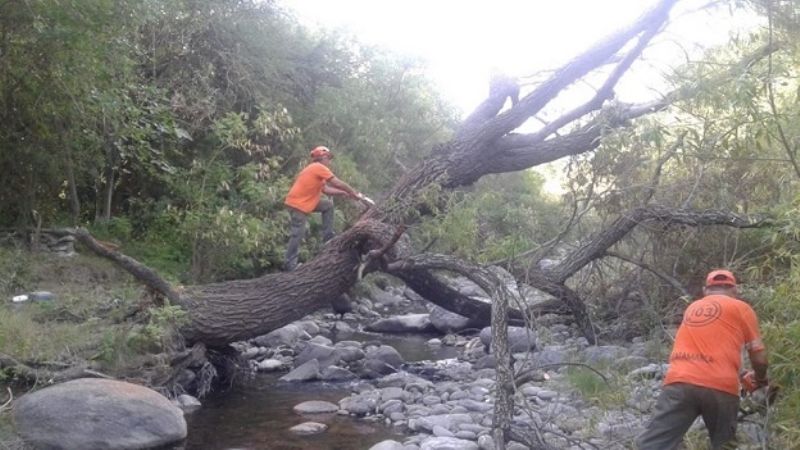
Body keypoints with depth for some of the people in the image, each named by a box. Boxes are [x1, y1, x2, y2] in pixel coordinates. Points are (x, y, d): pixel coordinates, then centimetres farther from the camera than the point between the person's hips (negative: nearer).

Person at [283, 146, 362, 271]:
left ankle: (328, 238, 17)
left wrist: (344, 193, 13)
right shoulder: (319, 168, -12)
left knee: (328, 205, 17)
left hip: (305, 201, 10)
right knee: (298, 234, -8)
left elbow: (326, 189, 17)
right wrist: (355, 193, -1)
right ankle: (290, 265, -4)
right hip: (297, 204, -10)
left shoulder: (315, 169, 17)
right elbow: (339, 184, -11)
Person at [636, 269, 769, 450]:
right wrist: (761, 379, 33)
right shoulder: (741, 308, 14)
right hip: (720, 387, -2)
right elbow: (759, 357, 11)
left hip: (679, 382, 2)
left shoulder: (692, 308, 26)